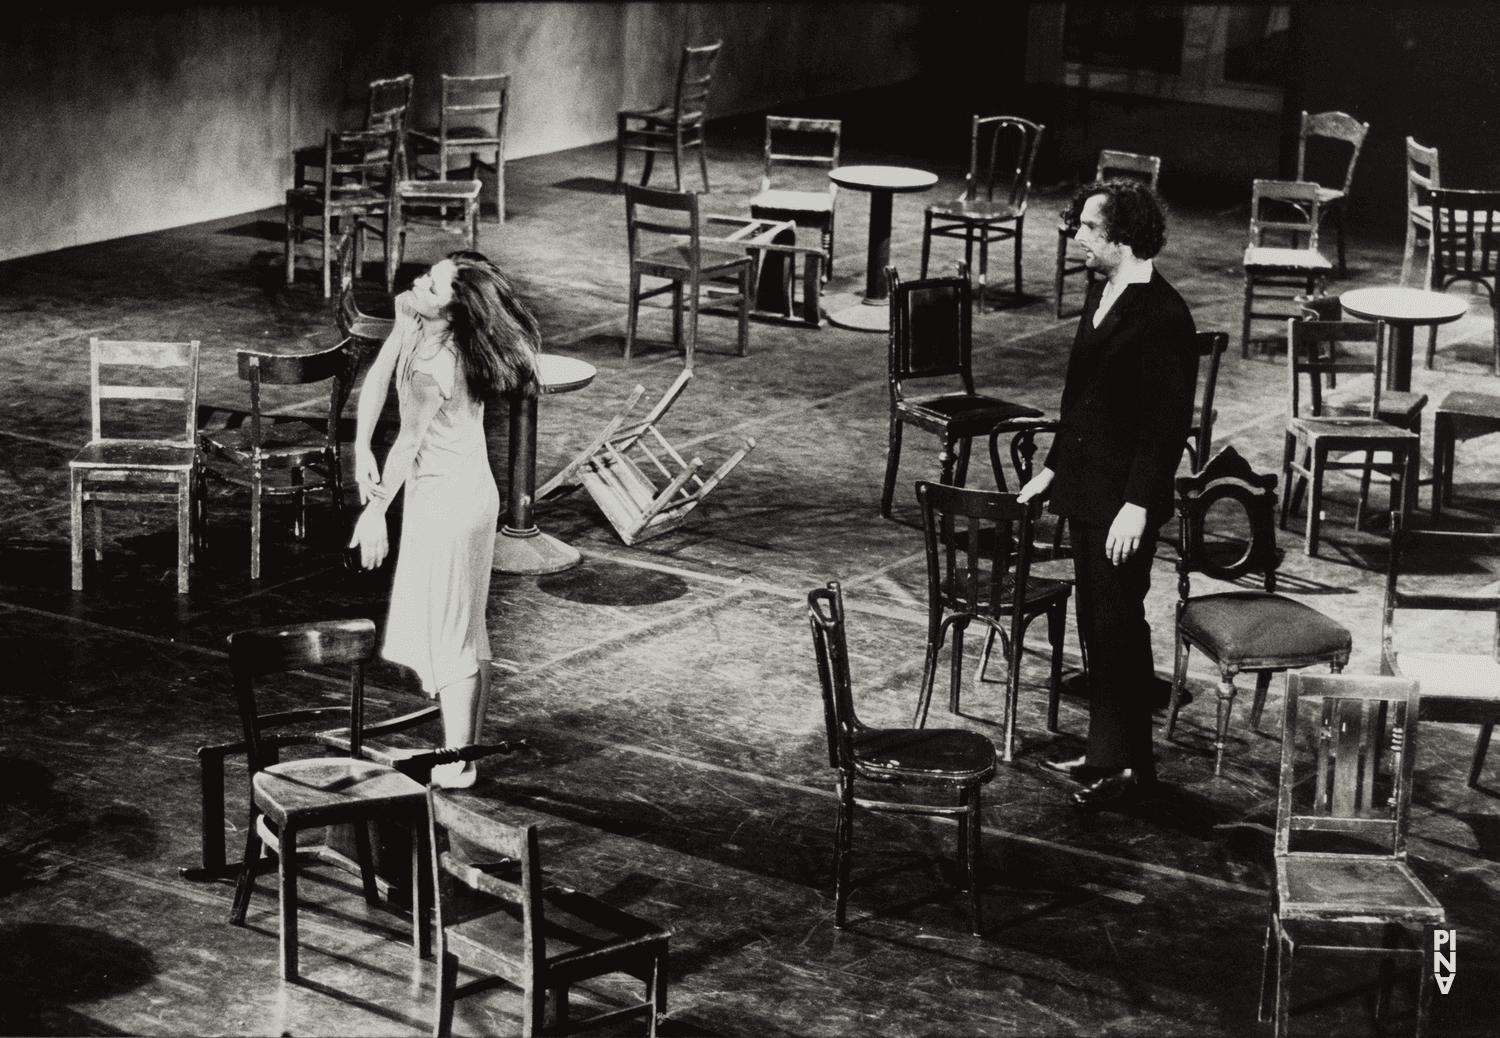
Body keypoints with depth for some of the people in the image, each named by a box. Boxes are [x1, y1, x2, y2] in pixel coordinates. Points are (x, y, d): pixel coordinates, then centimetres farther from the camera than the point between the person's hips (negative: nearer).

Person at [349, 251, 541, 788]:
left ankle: (457, 764, 13)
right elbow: (378, 377, 4)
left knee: (448, 633, 2)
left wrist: (375, 511, -6)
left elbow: (408, 445, -17)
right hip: (467, 490, 9)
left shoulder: (436, 369, -27)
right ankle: (466, 745, 31)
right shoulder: (409, 313, -4)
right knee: (466, 629, 18)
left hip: (448, 501, -9)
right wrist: (362, 451, -5)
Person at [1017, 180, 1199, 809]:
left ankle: (1129, 763, 9)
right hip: (1086, 486, 9)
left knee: (1118, 625, -2)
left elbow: (1170, 422, -20)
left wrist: (1138, 505, -22)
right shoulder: (1101, 294, 10)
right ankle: (1105, 751, 26)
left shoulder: (1163, 314, -18)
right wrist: (1055, 467, 20)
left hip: (1125, 499, -9)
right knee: (1095, 622, 15)